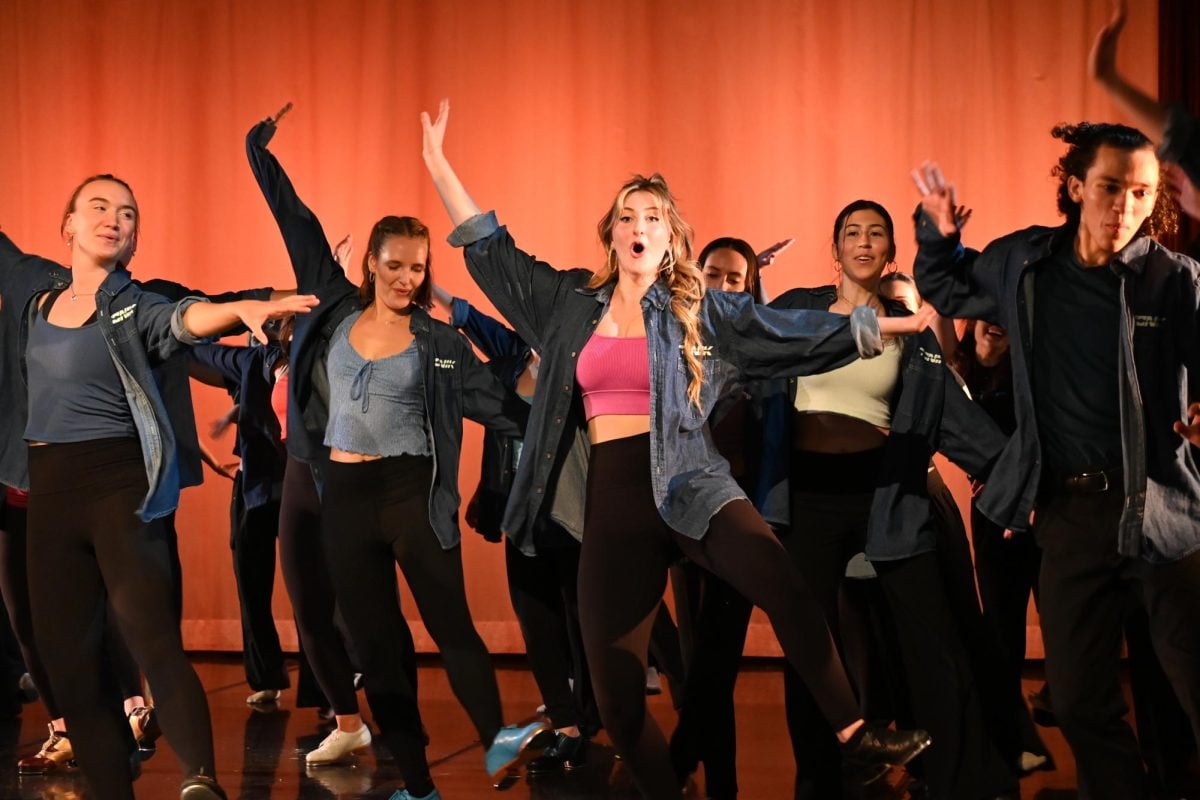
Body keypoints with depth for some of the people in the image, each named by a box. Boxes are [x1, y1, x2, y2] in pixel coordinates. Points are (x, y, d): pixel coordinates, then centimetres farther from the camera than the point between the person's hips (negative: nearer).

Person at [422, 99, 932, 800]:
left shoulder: (701, 310, 7)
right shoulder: (571, 302, 13)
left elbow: (799, 331, 4)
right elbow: (490, 250, 18)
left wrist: (895, 324, -1)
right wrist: (439, 164, 15)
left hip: (687, 483, -2)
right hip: (611, 497, 3)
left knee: (785, 589, -30)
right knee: (616, 693, -2)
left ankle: (854, 732, -18)